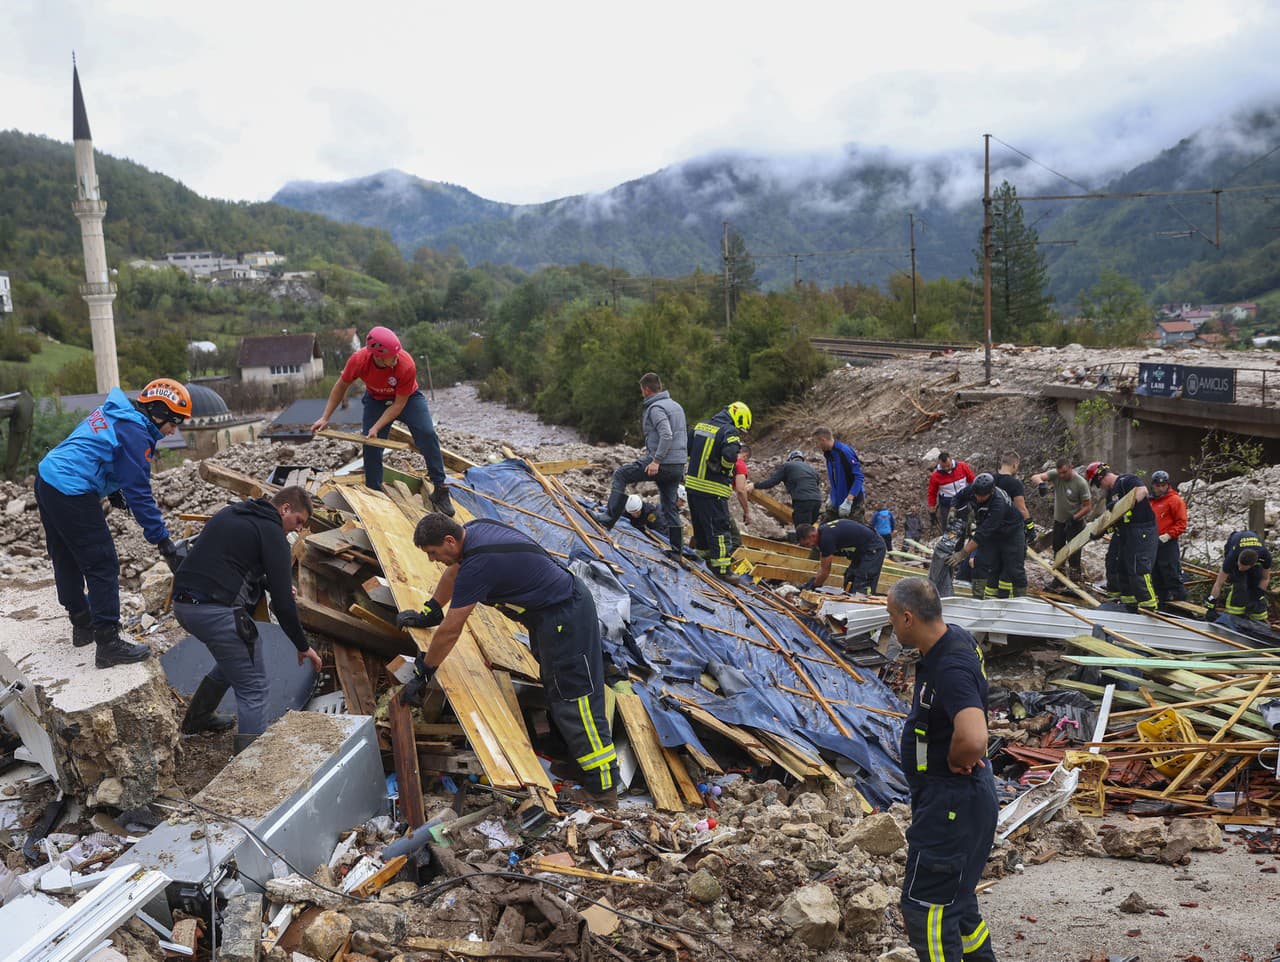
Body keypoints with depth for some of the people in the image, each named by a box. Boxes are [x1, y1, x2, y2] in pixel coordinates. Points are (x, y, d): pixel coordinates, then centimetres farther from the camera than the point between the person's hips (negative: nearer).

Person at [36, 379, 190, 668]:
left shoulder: (113, 412, 13)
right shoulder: (135, 432, -15)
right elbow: (140, 492, -18)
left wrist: (112, 488, 19)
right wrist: (163, 541, -16)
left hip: (47, 479, 10)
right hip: (72, 494, -10)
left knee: (66, 560, 20)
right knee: (103, 567, -5)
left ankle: (82, 624, 36)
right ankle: (108, 644, -3)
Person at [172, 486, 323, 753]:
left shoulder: (230, 513, 20)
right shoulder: (272, 533, -5)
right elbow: (282, 601, -8)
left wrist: (268, 583, 24)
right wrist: (303, 646, 2)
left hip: (183, 603, 9)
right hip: (217, 611, -9)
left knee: (234, 657, 32)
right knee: (254, 687, -2)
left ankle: (197, 718, 46)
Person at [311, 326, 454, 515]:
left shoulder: (407, 366, -37)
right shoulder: (358, 360, -30)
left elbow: (399, 404, -25)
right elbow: (341, 386, -9)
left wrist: (377, 427, -31)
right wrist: (325, 418, -9)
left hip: (407, 397, -2)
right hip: (376, 400, 2)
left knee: (427, 435, -20)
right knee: (371, 445, -7)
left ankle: (440, 489, -12)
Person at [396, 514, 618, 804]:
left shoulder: (477, 565, -26)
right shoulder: (473, 529, 1)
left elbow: (449, 631, -18)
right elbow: (453, 571, 22)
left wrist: (424, 671, -5)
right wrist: (430, 611, 27)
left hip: (563, 617, -10)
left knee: (574, 698, -8)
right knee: (554, 685, 23)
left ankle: (603, 785, -4)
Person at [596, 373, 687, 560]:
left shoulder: (656, 408, -11)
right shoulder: (676, 406, 18)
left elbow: (666, 435, -25)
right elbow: (684, 436, 23)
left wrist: (656, 461, -25)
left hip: (661, 464, -9)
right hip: (678, 466, 9)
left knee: (620, 475, 4)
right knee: (670, 507, 12)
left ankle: (610, 517, 2)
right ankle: (676, 550, 13)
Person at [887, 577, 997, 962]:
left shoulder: (952, 670, -29)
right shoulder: (955, 637, 1)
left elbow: (973, 739, -46)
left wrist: (956, 761, -22)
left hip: (950, 803, -10)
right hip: (955, 795, 10)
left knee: (924, 905, -1)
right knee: (955, 895, 25)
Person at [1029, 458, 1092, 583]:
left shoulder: (1081, 483, -20)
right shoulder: (1055, 475, -10)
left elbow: (1088, 507, -14)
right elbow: (1035, 477, -18)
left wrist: (1074, 518, -23)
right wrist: (1041, 483, -40)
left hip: (1074, 522, -5)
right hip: (1058, 521, 5)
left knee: (1073, 555, -7)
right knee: (1057, 551, 16)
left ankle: (1075, 580, 2)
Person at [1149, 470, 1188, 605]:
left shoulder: (1175, 500, -4)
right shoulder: (1150, 501, 16)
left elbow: (1181, 523, -9)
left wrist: (1168, 535, -18)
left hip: (1168, 544, -7)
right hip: (1153, 544, 7)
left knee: (1173, 577, -9)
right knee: (1157, 577, 12)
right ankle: (1163, 602, 21)